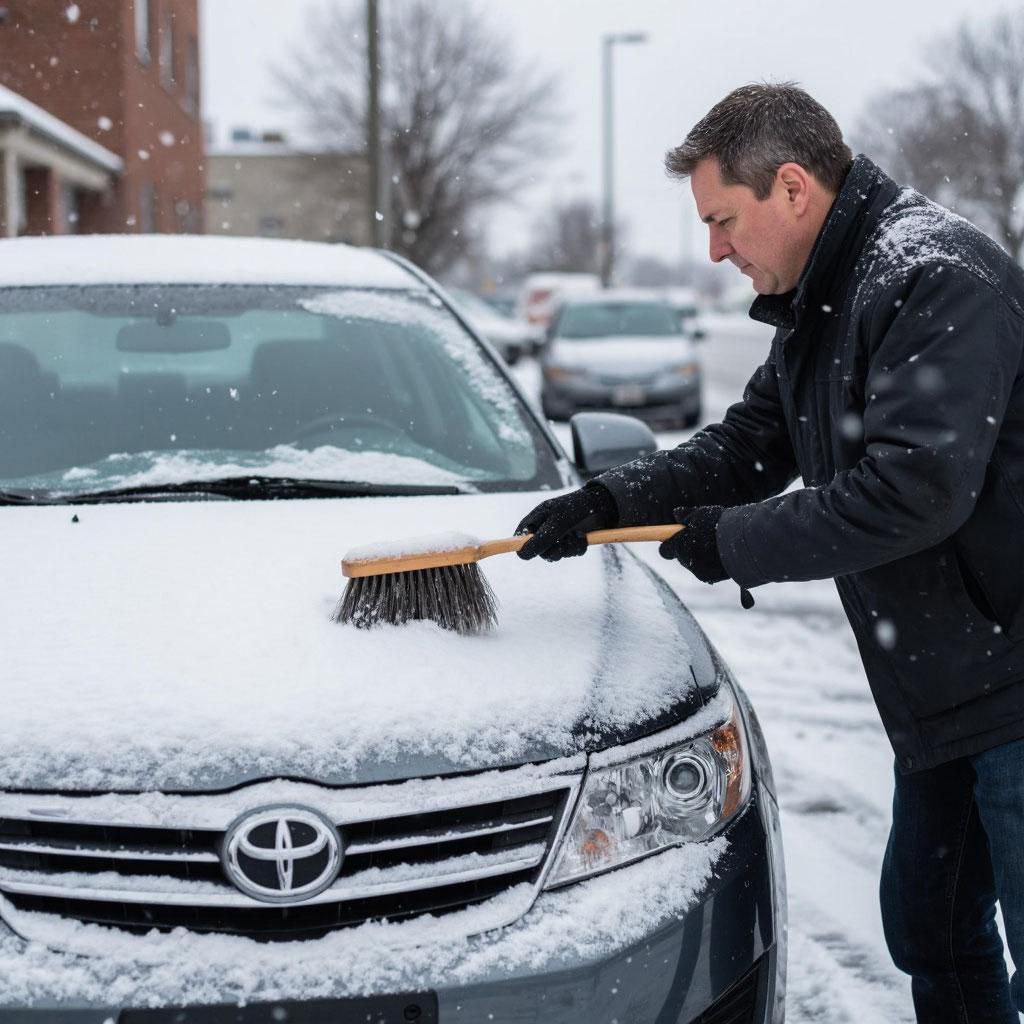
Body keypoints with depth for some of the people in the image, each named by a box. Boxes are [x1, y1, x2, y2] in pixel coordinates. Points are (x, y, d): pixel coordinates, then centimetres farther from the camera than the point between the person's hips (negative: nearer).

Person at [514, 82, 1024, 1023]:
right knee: (928, 929, 19)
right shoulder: (818, 308, 13)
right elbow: (749, 444, 17)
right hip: (941, 688, 10)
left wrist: (737, 540, -17)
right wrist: (607, 502, 4)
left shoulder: (940, 278, -20)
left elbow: (915, 488, -27)